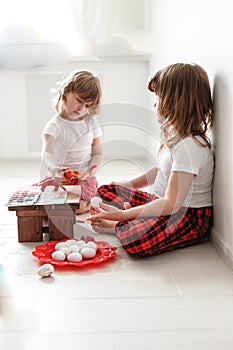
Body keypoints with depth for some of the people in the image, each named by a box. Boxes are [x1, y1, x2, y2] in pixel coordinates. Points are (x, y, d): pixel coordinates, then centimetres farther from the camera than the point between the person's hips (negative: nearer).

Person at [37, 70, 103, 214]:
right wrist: (53, 170, -47)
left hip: (84, 179, -1)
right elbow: (46, 154, -24)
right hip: (58, 178, 1)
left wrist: (89, 172, -16)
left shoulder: (91, 123, 4)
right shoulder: (54, 125, -7)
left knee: (78, 207, -28)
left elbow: (98, 154, 6)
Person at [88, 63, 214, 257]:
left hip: (190, 217, -10)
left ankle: (120, 226, -7)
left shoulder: (190, 146, -25)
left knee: (135, 239, -38)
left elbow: (171, 204, -27)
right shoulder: (175, 135, 7)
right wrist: (125, 187, 16)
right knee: (106, 191, 11)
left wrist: (123, 214, -24)